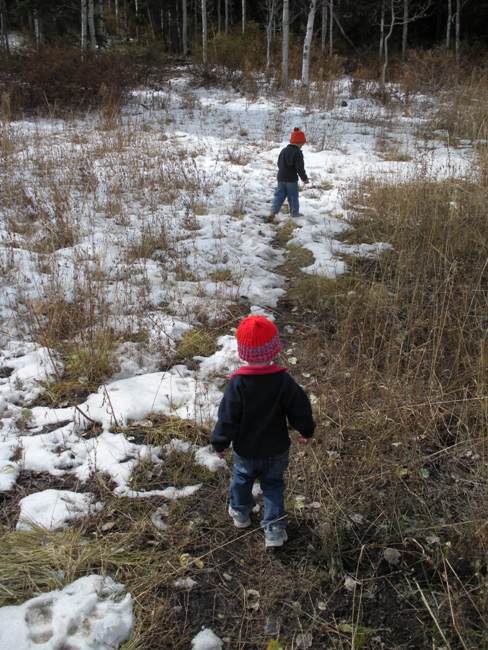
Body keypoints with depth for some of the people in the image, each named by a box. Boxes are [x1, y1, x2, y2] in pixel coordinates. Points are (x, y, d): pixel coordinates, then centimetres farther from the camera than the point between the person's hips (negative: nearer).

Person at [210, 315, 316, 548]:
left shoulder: (237, 383, -24)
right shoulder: (283, 380, -19)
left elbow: (227, 417, -17)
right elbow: (299, 408, -8)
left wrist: (220, 442, -2)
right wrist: (306, 430, 10)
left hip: (245, 450, -1)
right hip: (276, 450, 1)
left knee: (242, 479, 26)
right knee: (273, 485, 21)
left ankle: (240, 512, 48)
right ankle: (274, 529, 19)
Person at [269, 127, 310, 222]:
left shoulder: (283, 150, 9)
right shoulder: (297, 153, -14)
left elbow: (279, 164, 17)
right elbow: (300, 168, -17)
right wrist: (305, 178, -5)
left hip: (281, 178, 6)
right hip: (292, 179, -6)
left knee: (279, 195, 6)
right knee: (293, 197, 7)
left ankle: (273, 212, -6)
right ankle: (295, 214, 17)